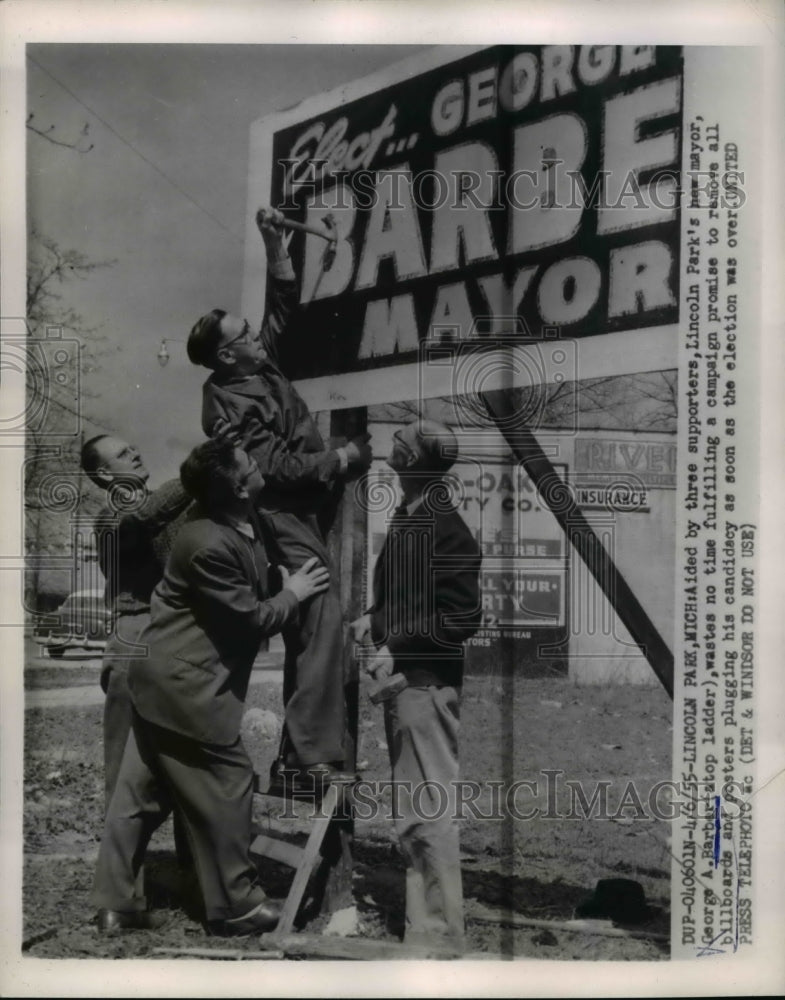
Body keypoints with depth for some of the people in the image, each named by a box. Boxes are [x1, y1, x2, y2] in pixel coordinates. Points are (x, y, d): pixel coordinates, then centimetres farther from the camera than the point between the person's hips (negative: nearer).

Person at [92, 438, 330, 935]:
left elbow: (250, 593, 19)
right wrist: (293, 594, -4)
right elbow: (253, 618, -18)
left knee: (142, 791, 13)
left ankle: (116, 902, 22)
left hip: (167, 677, 10)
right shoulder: (210, 545, -25)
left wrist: (281, 579, 5)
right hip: (185, 684, -10)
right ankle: (237, 903, 15)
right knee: (227, 782, 2)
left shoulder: (234, 527, 5)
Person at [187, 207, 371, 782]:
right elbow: (279, 468, -21)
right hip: (286, 515, -10)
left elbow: (286, 301, 19)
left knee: (310, 625, 12)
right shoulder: (230, 405, -15)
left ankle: (298, 749, 20)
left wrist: (274, 243, 10)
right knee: (323, 621, -18)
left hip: (306, 510, 10)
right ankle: (317, 753, -19)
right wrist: (344, 459, -13)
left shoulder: (260, 364, 10)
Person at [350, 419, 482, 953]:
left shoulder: (445, 529, -15)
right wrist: (375, 618, 7)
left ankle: (440, 932, 9)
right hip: (403, 677, 10)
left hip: (428, 683, -10)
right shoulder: (408, 518, 11)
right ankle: (424, 921, 31)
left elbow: (461, 617, -18)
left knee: (429, 812, -3)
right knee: (413, 810, 18)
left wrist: (397, 648, -18)